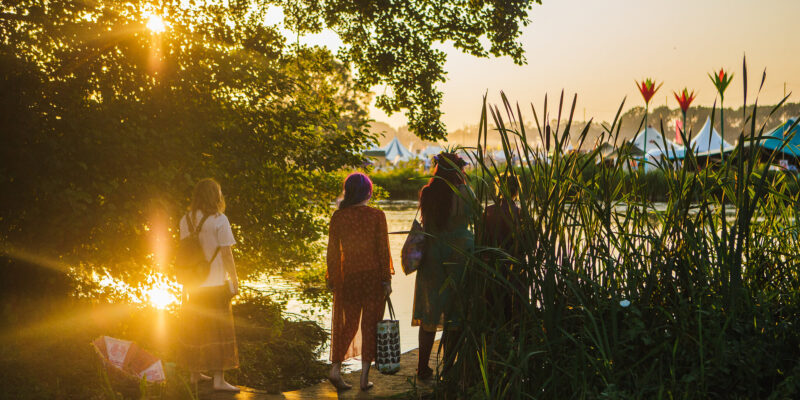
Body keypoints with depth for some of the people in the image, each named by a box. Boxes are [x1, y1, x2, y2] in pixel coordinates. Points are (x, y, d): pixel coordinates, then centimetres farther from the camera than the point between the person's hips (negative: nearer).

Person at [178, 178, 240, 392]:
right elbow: (226, 254, -13)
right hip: (215, 284, -6)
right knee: (218, 330, 0)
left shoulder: (186, 220, 4)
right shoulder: (219, 220, -13)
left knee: (194, 329, 15)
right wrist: (234, 281, -5)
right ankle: (218, 378, -2)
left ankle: (196, 373, 25)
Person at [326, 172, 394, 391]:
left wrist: (332, 279, 11)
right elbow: (383, 250, -7)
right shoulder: (377, 216, -8)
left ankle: (336, 369, 1)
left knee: (348, 323, 14)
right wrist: (387, 280, 0)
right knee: (370, 324, 7)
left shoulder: (338, 216, -2)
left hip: (348, 275, 2)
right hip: (373, 275, -2)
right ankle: (364, 377, 8)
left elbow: (332, 250, 1)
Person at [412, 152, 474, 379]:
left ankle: (423, 367, 16)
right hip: (457, 256, -3)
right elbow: (474, 217, 0)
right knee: (453, 315, 6)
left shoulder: (426, 193, -1)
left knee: (429, 315, 12)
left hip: (431, 257, 3)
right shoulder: (463, 193, -11)